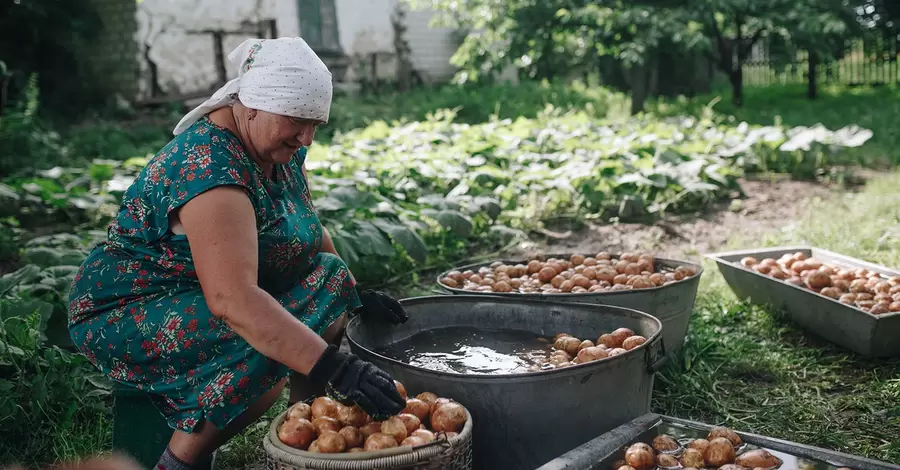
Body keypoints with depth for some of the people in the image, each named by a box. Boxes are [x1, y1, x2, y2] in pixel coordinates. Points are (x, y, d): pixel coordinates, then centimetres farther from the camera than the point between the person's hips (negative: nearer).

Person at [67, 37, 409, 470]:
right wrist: (332, 368, -46)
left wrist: (353, 294, 0)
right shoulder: (206, 166, -30)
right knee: (266, 344, -31)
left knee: (329, 278, -3)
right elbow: (231, 298, -42)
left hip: (201, 296, 9)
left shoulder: (283, 149, -2)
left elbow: (308, 233, 12)